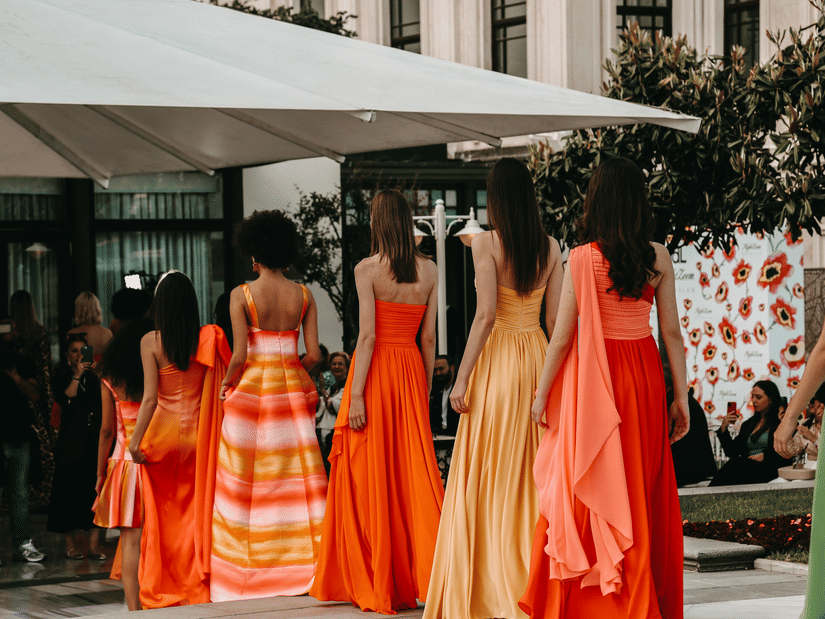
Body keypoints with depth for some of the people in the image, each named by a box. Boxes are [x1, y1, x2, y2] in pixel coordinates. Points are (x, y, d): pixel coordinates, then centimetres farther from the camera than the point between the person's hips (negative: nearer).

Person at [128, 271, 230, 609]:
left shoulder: (151, 341, -8)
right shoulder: (208, 339, -2)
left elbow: (150, 396, -13)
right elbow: (219, 388, -5)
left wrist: (137, 439, -11)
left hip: (163, 431, -1)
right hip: (197, 434, 1)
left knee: (163, 515, 10)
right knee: (196, 511, 10)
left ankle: (161, 590, 14)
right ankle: (196, 588, 9)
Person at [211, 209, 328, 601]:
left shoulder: (242, 295, -7)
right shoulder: (303, 296, 2)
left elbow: (239, 354, -12)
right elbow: (314, 354, -2)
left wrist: (226, 384, 5)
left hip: (252, 387, -3)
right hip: (292, 388, 3)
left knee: (244, 480, 5)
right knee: (298, 477, 6)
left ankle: (245, 571, 6)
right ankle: (307, 563, 2)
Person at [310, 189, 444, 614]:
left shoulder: (368, 269, -8)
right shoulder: (428, 271, 6)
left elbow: (367, 335, -13)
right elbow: (429, 338, 7)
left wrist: (356, 395, -12)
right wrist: (425, 389, 14)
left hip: (376, 370, -4)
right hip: (411, 369, 4)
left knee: (370, 474, 2)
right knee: (415, 468, 7)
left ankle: (374, 583, 6)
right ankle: (423, 574, 4)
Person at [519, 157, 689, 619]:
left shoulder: (583, 258, -9)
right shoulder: (658, 257, -1)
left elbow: (563, 338, -7)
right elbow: (672, 333, 0)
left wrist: (542, 395, 3)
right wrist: (682, 396, 7)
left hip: (594, 378, -3)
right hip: (644, 373, 3)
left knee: (588, 491, 5)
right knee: (642, 490, 11)